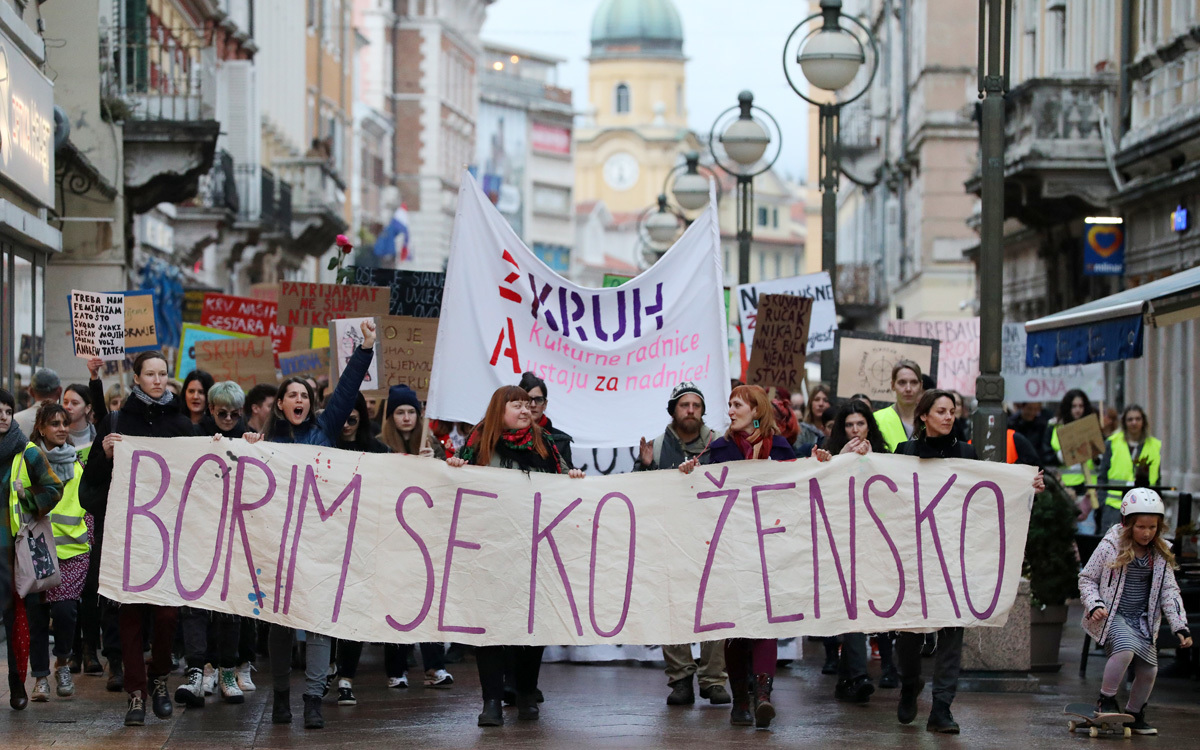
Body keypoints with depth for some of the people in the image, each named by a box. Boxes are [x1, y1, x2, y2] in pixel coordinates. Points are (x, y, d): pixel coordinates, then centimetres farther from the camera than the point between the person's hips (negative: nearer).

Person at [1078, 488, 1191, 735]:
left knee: (1149, 670, -1)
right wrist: (1094, 605, -16)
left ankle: (1134, 714, 25)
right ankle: (1105, 700, -13)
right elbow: (1086, 578, 0)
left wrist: (1180, 627, -3)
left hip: (1142, 620, 5)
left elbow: (1169, 591, 6)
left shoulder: (1160, 554, 4)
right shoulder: (1111, 546, -8)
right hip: (1111, 615, -5)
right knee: (1125, 648, -32)